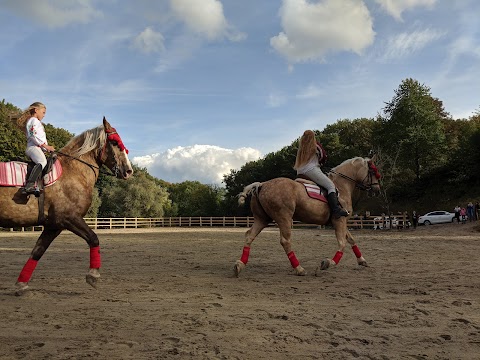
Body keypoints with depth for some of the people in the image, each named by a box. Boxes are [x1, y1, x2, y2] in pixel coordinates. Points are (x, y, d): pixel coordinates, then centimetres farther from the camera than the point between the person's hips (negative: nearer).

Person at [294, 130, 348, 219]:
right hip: (311, 170, -7)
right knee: (331, 185, -11)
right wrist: (320, 164, 31)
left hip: (300, 172, 7)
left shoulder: (301, 148, 22)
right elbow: (324, 157, 11)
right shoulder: (316, 145, 7)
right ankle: (336, 209, -29)